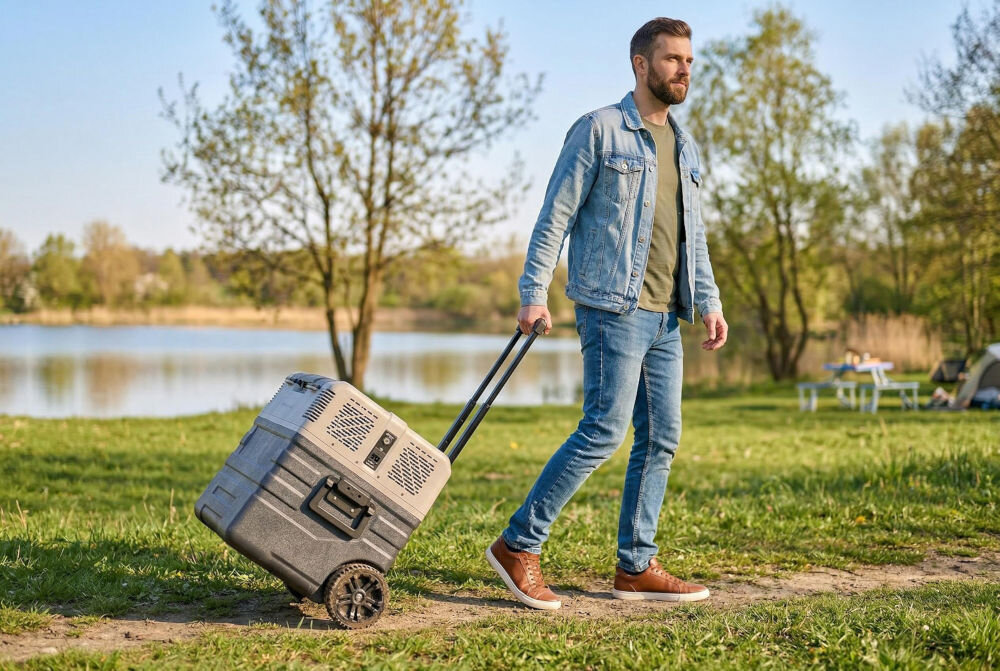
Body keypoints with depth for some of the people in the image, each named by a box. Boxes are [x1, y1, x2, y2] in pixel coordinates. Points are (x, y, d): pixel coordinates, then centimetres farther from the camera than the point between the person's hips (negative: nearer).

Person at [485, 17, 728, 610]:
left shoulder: (685, 147, 18)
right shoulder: (599, 130, -4)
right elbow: (556, 215, -7)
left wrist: (710, 302, 10)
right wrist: (535, 293, -13)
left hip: (664, 317, 8)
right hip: (614, 309, -8)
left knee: (662, 437, 6)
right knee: (605, 430, -13)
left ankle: (637, 567, 15)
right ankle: (518, 545, -3)